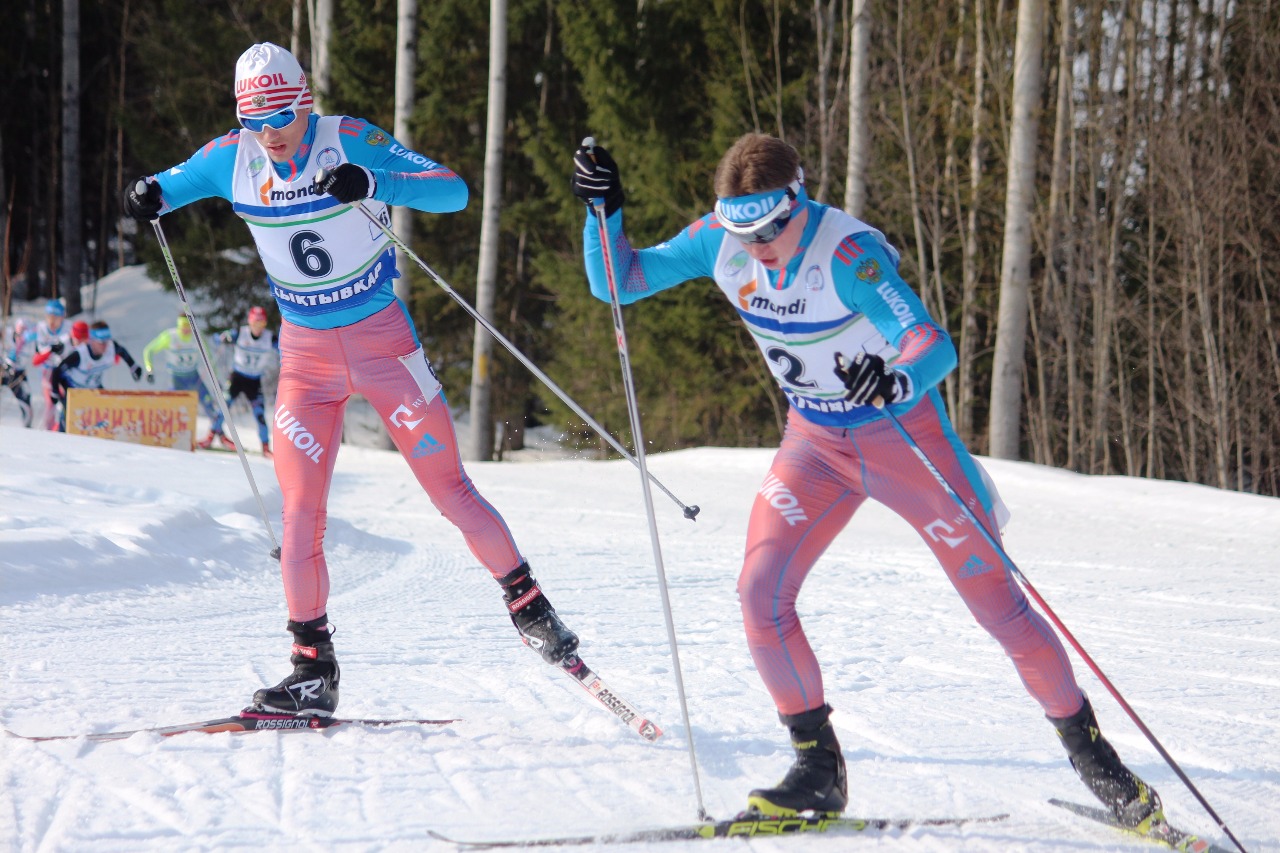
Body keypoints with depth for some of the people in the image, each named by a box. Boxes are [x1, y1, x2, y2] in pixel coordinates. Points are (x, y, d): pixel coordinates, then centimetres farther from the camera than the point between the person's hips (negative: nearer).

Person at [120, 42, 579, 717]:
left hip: (383, 342, -3)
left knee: (449, 489, 0)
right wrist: (149, 196, -11)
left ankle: (527, 603, 19)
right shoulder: (232, 160, -4)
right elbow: (169, 186, 14)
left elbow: (453, 191, -22)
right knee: (299, 515, -3)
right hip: (306, 356, 3)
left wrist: (373, 184, -38)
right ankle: (313, 671, 5)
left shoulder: (349, 142, -15)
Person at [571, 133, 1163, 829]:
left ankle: (1086, 746, 14)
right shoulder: (719, 242, -13)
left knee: (994, 596, -3)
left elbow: (934, 345, -38)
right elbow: (620, 282, -4)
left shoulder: (847, 254, -30)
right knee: (760, 593, -13)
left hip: (906, 435, -5)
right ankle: (818, 766, 1)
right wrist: (604, 211, -21)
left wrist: (896, 383, -59)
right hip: (816, 443, 5)